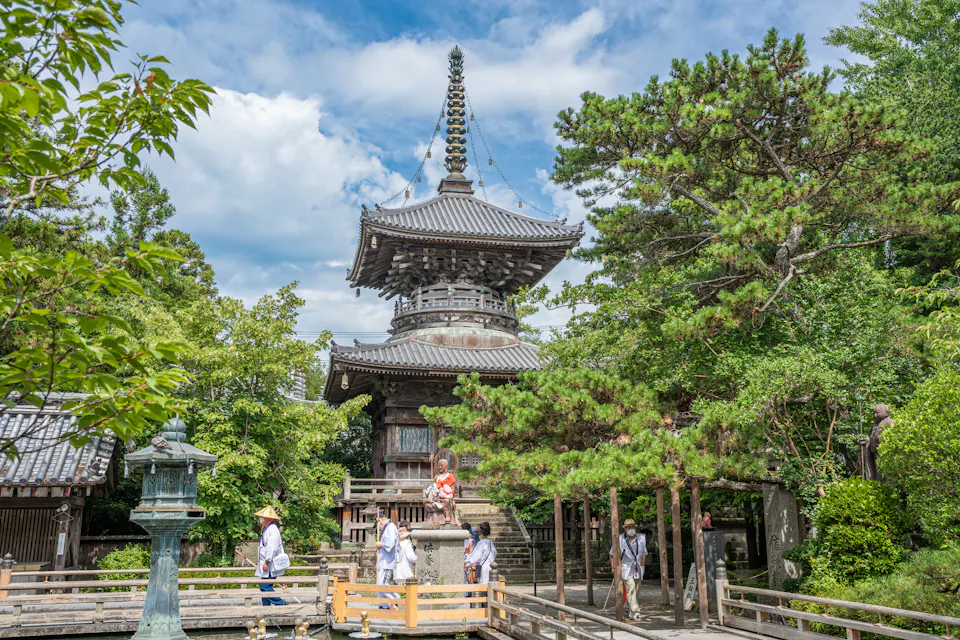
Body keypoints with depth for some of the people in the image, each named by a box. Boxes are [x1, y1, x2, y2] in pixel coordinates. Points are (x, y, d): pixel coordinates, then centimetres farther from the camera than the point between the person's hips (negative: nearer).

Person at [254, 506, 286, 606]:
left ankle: (281, 604, -6)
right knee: (264, 587, 10)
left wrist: (266, 562, -24)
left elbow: (272, 548, -23)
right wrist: (259, 563, 23)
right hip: (265, 565, 10)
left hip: (269, 566, -10)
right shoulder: (266, 529, 19)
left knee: (265, 586, -12)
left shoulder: (272, 529, -14)